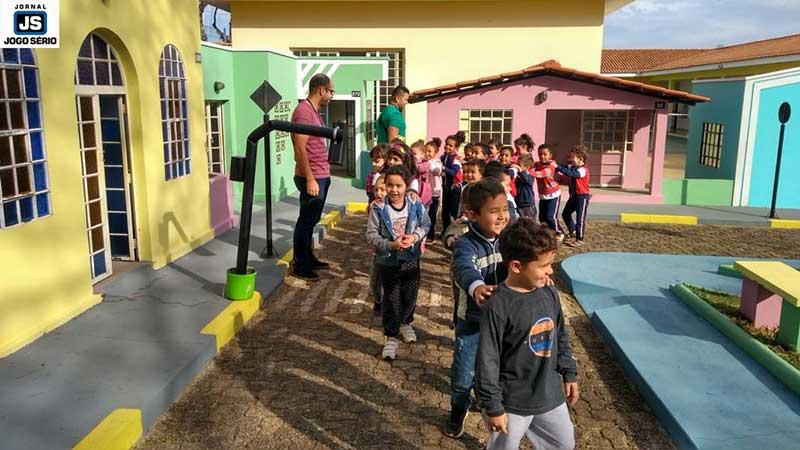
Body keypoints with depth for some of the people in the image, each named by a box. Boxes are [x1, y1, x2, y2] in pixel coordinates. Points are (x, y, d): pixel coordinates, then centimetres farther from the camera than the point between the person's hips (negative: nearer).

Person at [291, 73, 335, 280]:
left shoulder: (314, 111, 15)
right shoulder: (304, 111, -16)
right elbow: (300, 149, -21)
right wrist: (310, 179, -22)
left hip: (321, 176, 10)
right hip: (312, 178, -10)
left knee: (311, 221, 17)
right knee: (306, 222, -1)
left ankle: (308, 259, 28)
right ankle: (299, 266, 8)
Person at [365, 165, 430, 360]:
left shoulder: (416, 206, -10)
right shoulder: (379, 208, -17)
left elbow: (425, 225, 2)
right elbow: (371, 235, -13)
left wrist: (414, 237, -17)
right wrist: (391, 245, -26)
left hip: (411, 258, 3)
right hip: (388, 260, -2)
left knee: (410, 295, 16)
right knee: (391, 299, 5)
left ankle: (405, 323, 45)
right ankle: (391, 337, 19)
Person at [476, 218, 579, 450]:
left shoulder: (550, 294, -3)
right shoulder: (498, 306, -24)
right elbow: (487, 360, -19)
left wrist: (569, 373, 15)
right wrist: (493, 407, -15)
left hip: (550, 394, 6)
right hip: (512, 403, -6)